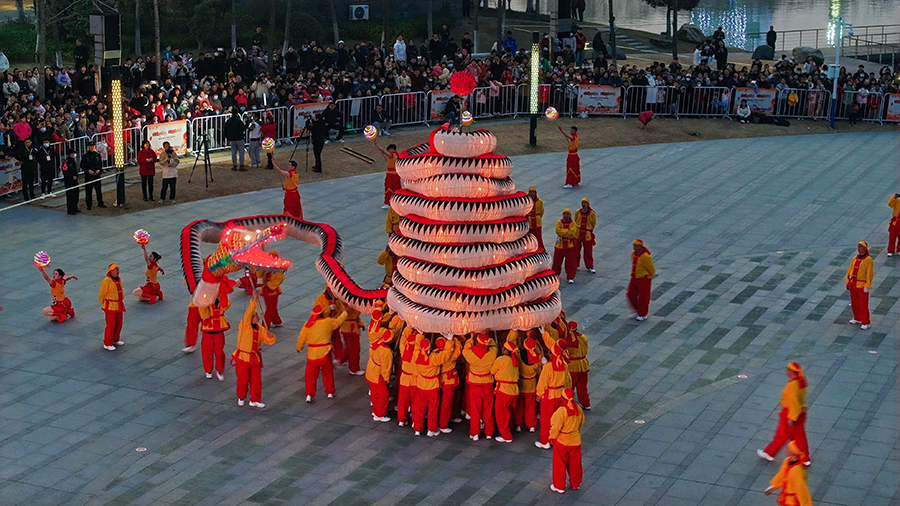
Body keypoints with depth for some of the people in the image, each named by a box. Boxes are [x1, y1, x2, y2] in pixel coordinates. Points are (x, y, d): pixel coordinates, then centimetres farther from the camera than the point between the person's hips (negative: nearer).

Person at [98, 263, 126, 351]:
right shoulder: (106, 281, -18)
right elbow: (101, 295, -11)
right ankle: (107, 344, 2)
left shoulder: (118, 279, 8)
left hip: (119, 306, 8)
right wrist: (104, 304, 0)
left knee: (119, 324, 15)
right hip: (110, 307, -8)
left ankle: (115, 340, 32)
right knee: (111, 325, -6)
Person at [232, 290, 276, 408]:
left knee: (256, 381, 7)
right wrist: (254, 301, -40)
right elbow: (248, 313, -32)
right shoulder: (244, 325, -14)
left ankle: (255, 400, 21)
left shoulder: (260, 328, 2)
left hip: (255, 358, 5)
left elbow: (269, 341, 6)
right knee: (243, 380, 7)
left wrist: (270, 335, -16)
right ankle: (241, 398, 29)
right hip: (243, 357, -5)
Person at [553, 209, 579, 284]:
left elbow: (571, 234, -19)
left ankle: (570, 277, 8)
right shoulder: (559, 223, -1)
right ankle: (555, 274, 34)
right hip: (559, 245, 2)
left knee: (571, 262, -1)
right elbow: (558, 231, -19)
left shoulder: (573, 224, -5)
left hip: (570, 246, -2)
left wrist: (563, 233, -15)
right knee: (557, 261, 13)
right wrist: (568, 231, -18)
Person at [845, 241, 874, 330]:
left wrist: (867, 286, -16)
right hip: (853, 284, 7)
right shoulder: (855, 258, 9)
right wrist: (848, 282, 10)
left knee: (863, 305, -2)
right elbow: (850, 270, 13)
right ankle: (857, 319, 33)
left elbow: (870, 273, -14)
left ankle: (865, 323, 5)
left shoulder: (868, 260, -12)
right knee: (854, 303, 16)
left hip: (862, 286, -7)